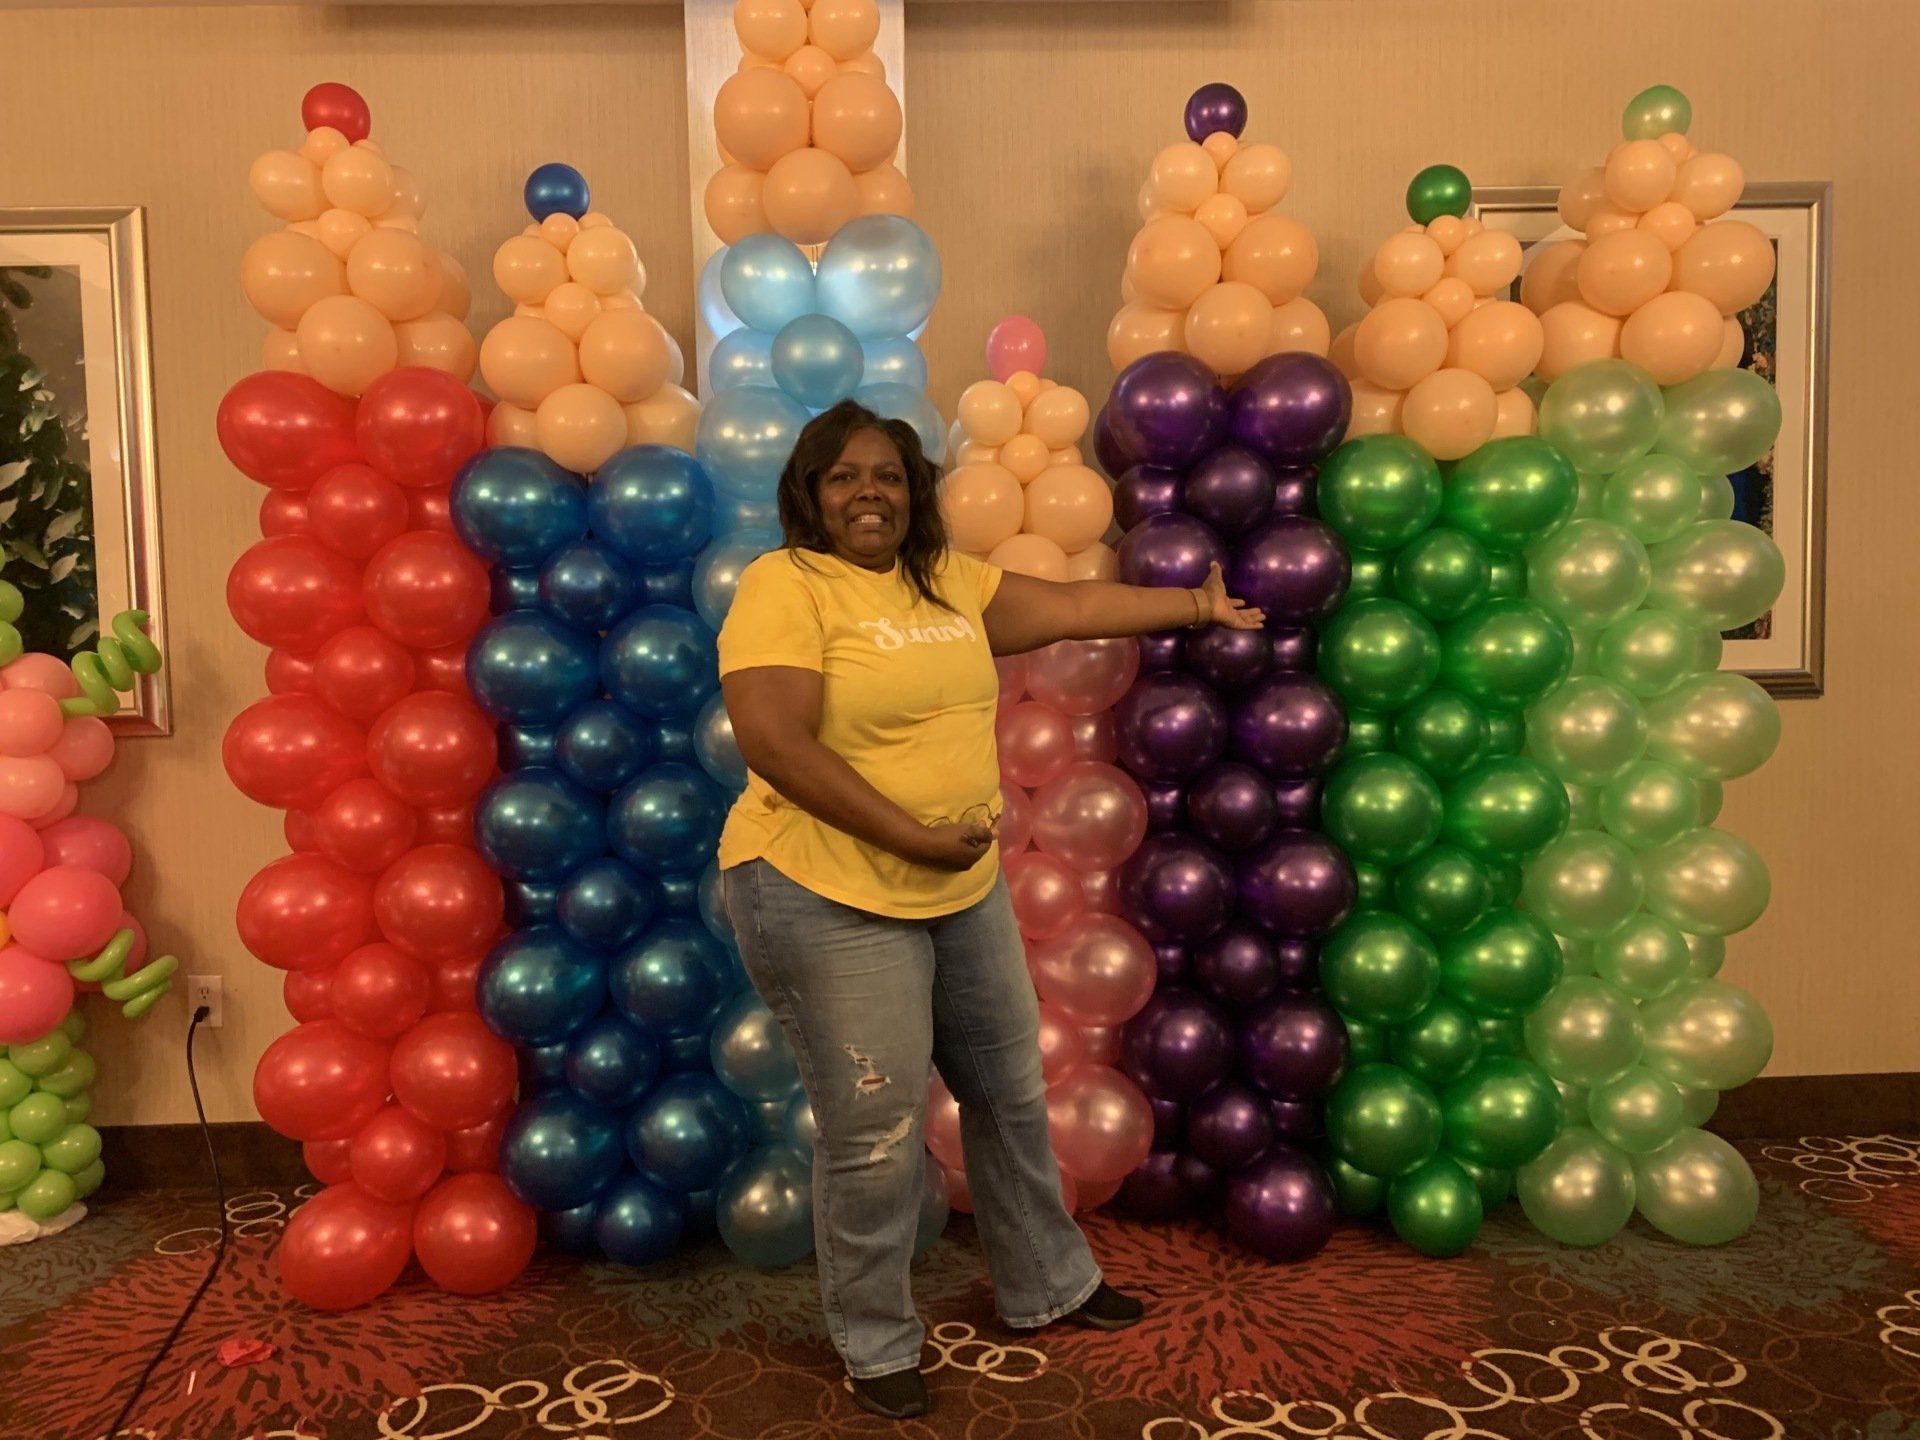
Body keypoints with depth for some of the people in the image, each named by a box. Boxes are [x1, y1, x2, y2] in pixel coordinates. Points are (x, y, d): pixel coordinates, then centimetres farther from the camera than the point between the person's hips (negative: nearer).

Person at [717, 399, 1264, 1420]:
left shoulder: (946, 578, 8)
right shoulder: (784, 586, -14)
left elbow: (1072, 607, 17)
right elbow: (775, 744, -23)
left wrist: (1195, 606, 21)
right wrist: (914, 838, -22)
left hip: (964, 890, 8)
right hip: (829, 901, -8)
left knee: (1011, 1095, 20)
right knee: (875, 1135, 2)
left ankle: (1047, 1287, 43)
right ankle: (875, 1344, 28)